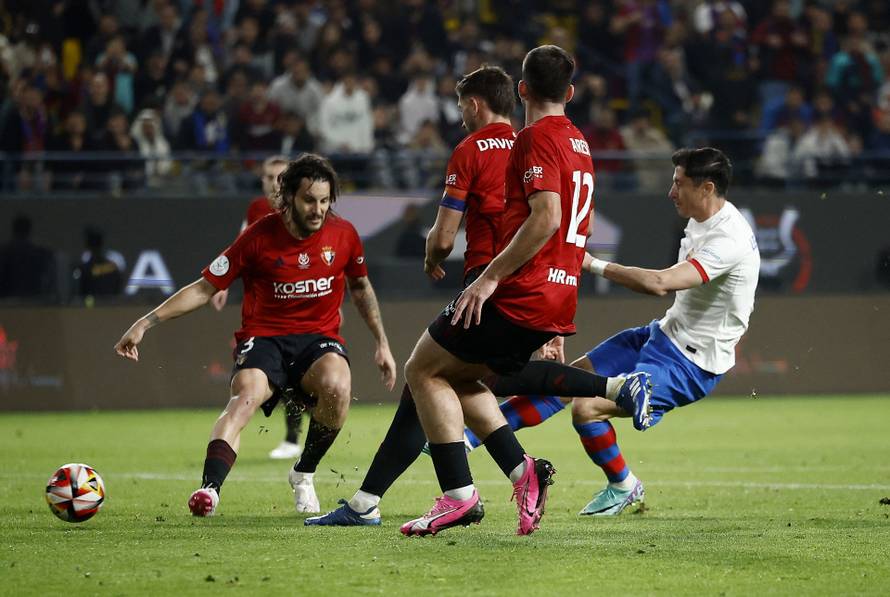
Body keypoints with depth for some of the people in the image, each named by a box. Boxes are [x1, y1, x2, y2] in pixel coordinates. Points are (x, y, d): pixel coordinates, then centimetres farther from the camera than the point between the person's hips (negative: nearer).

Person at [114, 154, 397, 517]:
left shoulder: (343, 235, 1)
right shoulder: (260, 237, -7)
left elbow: (361, 288, 21)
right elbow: (205, 288, -1)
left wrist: (382, 343, 17)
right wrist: (147, 323, -7)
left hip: (319, 337, 2)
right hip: (264, 336, -2)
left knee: (337, 387, -32)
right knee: (245, 396, -34)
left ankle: (303, 475, -7)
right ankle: (209, 489, -51)